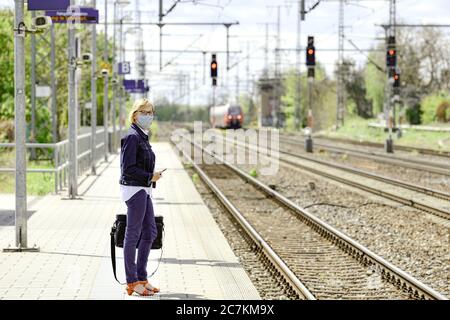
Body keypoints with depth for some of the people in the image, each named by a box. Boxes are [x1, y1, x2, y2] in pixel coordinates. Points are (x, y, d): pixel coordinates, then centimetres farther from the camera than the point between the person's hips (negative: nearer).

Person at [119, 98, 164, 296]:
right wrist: (150, 177, -14)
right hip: (134, 189, -10)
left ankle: (141, 278, 20)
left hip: (143, 190, 10)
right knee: (133, 235, -2)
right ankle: (132, 282, 5)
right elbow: (128, 168, -19)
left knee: (150, 232, 12)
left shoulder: (142, 136, 14)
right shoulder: (132, 137, -14)